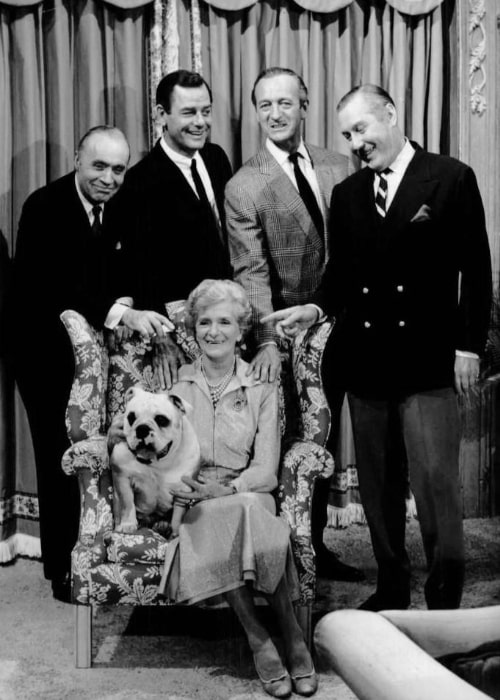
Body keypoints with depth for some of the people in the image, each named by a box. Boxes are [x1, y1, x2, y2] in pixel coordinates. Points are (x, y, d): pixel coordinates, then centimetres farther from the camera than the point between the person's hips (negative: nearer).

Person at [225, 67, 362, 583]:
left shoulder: (339, 169, 5)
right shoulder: (243, 186, -7)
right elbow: (251, 273, -14)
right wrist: (266, 341, -26)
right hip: (284, 335, -4)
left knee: (324, 443, 14)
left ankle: (315, 547, 29)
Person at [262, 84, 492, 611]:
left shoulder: (451, 179, -2)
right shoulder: (347, 194, 11)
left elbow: (475, 268, -2)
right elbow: (341, 270, 13)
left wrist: (469, 346, -6)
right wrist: (316, 308, -6)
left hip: (428, 361, -4)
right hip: (364, 361, 5)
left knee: (435, 480, -5)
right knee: (377, 483, 11)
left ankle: (445, 601, 9)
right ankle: (391, 586, 25)